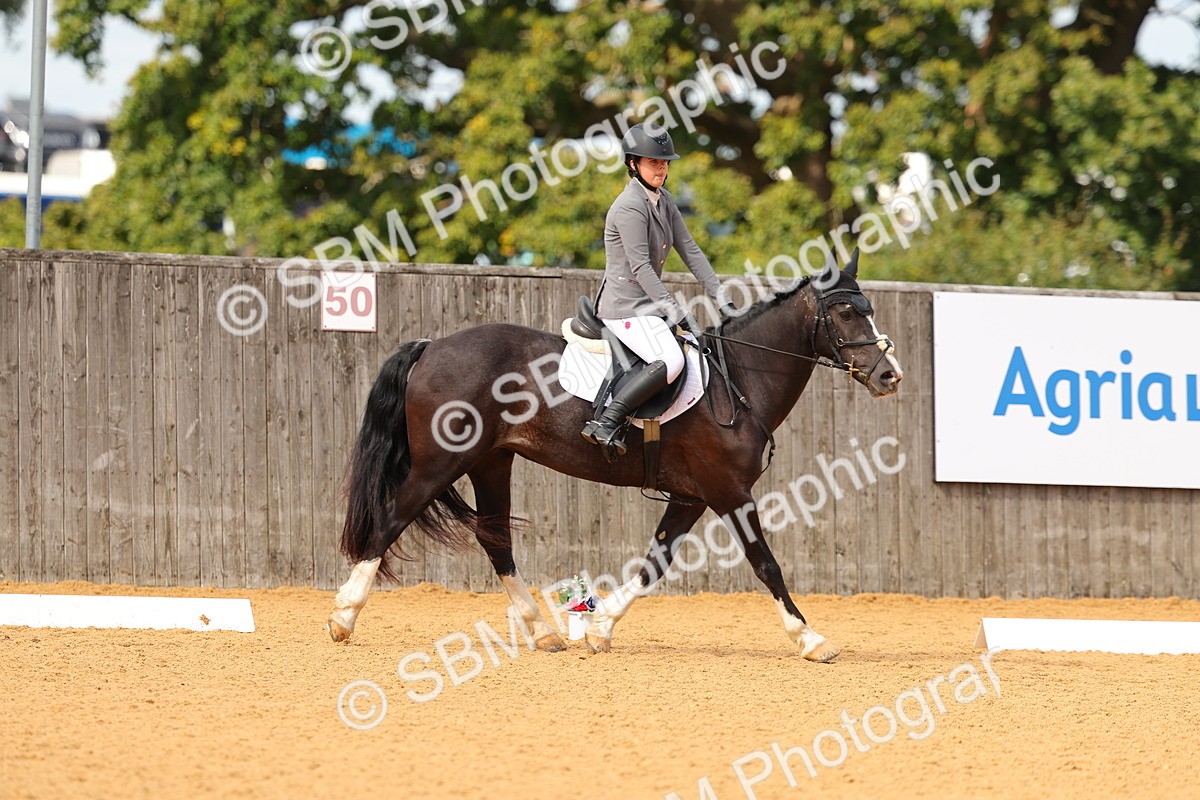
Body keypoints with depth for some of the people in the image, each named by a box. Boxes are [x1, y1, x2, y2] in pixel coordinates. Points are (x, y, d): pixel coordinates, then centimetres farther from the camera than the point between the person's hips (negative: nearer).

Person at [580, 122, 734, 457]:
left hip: (646, 304, 10)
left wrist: (721, 300, 5)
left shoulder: (663, 201, 12)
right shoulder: (630, 207, -16)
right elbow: (640, 266, -21)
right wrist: (676, 314, -24)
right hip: (625, 306, -10)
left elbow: (690, 252, 12)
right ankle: (606, 422, -31)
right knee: (671, 361, -31)